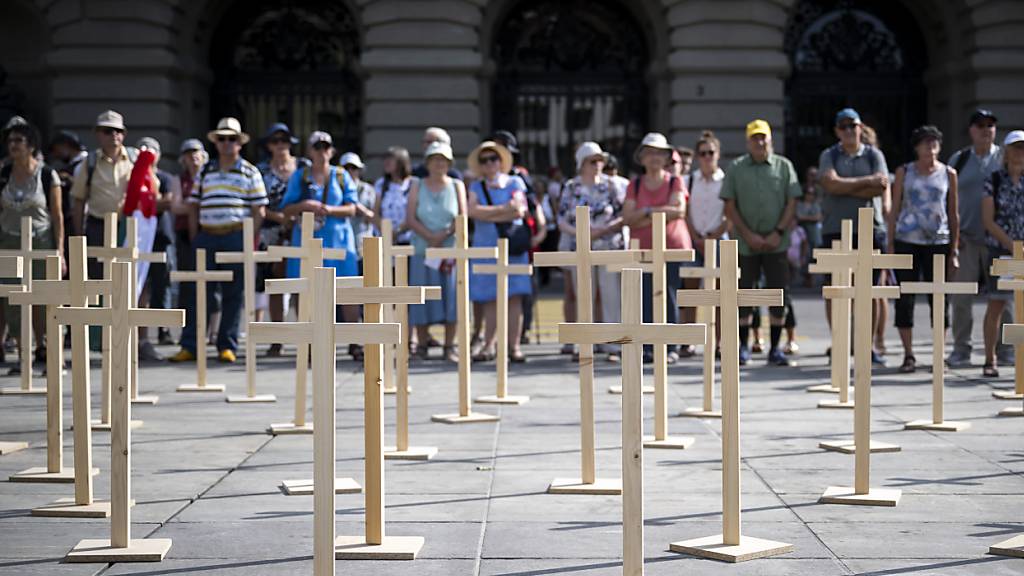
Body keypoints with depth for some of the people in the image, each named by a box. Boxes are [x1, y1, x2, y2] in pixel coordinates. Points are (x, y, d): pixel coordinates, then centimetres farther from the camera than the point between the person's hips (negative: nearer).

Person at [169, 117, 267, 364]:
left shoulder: (250, 173, 4)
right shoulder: (205, 172, 13)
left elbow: (259, 211, 1)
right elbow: (194, 204, 17)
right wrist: (196, 232, 6)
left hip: (236, 236, -2)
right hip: (206, 236, 2)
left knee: (233, 294, 1)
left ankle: (227, 346, 8)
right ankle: (189, 346, 1)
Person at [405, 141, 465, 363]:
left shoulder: (457, 186, 9)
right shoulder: (417, 187, 9)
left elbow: (463, 217, 1)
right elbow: (410, 219, -1)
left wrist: (444, 234, -14)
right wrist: (430, 237, -14)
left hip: (451, 250, 0)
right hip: (423, 250, 0)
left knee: (451, 295, -3)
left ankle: (449, 347, 1)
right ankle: (422, 345, 5)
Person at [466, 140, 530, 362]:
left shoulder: (515, 183, 8)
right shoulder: (476, 187, 12)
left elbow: (518, 211, -6)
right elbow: (473, 211, -7)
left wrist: (488, 214, -4)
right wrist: (503, 209, -7)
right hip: (485, 246, 1)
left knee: (514, 297, -6)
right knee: (490, 299, -1)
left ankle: (514, 346, -5)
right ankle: (488, 345, 3)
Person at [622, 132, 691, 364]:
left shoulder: (675, 182, 5)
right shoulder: (634, 185, 11)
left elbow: (679, 210, -10)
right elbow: (627, 217, 0)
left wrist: (648, 213, -9)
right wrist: (662, 212, -10)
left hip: (673, 246, -2)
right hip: (642, 248, 2)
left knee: (669, 297, -3)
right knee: (646, 297, -4)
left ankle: (670, 347, 1)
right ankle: (648, 347, -1)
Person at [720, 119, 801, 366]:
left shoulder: (784, 166, 6)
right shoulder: (736, 168, 4)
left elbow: (792, 203, 3)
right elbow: (730, 207, 1)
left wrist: (778, 233, -9)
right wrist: (749, 235, -8)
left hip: (776, 243, 0)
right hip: (745, 243, 0)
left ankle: (775, 349, 9)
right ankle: (743, 347, 13)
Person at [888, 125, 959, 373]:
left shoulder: (948, 174, 7)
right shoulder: (904, 172, 7)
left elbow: (953, 214, 9)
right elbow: (894, 210, 8)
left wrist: (954, 251, 4)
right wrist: (890, 245, 1)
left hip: (938, 242, 0)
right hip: (906, 241, 0)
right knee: (905, 298, -1)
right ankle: (908, 355, 7)